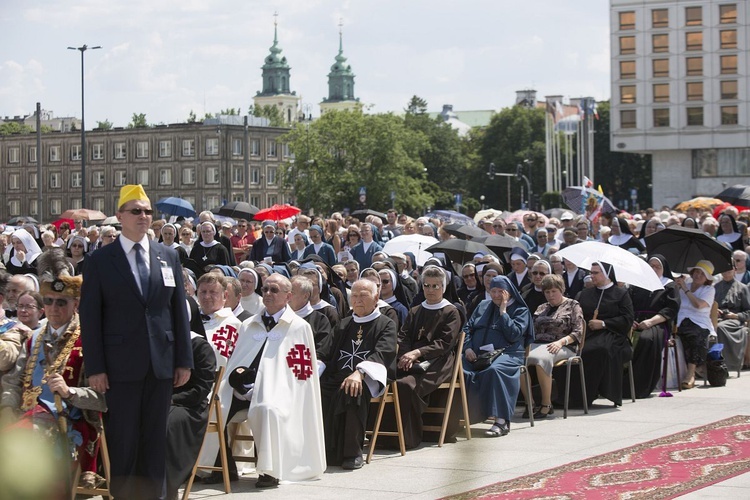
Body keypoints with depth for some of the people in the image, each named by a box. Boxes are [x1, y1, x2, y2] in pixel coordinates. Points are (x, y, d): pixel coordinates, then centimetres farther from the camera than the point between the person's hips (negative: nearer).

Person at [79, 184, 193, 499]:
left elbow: (179, 311, 10)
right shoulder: (100, 261, 0)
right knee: (123, 438, 1)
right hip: (122, 365, -3)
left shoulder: (168, 257, 10)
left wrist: (184, 360, 5)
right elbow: (90, 317, -2)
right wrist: (95, 367, -7)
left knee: (155, 437, 7)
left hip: (161, 364, 3)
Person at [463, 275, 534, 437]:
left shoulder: (520, 310, 9)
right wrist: (468, 347, -1)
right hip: (477, 353, 4)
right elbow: (467, 328, 17)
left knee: (494, 370, -40)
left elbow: (514, 335, -6)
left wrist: (503, 311, -4)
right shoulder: (483, 306, 23)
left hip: (507, 353, -4)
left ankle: (502, 421, -39)